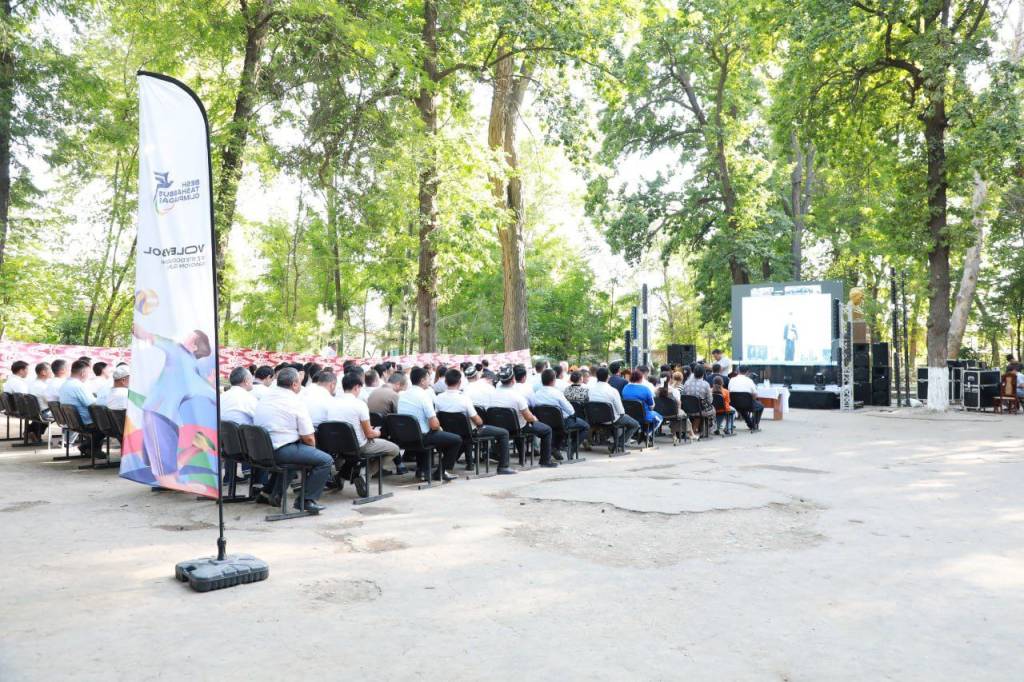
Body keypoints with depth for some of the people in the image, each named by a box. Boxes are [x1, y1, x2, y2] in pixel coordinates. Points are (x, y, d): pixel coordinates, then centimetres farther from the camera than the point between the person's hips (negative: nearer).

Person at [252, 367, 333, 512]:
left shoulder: (265, 397, 12)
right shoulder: (296, 403, -9)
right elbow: (308, 438, -10)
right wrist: (313, 446, 13)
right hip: (281, 451, -9)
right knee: (325, 460, -6)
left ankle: (272, 492, 34)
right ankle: (307, 500, -3)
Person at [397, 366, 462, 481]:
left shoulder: (403, 394, 3)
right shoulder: (424, 395, -18)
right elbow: (434, 425, -20)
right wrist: (438, 426, 3)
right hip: (421, 437, -8)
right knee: (457, 440, 6)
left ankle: (421, 470, 36)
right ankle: (440, 472, 15)